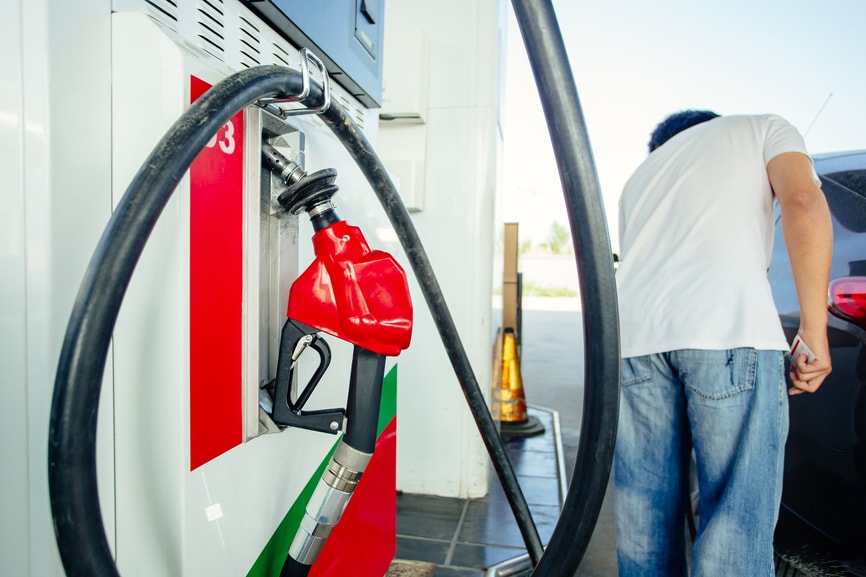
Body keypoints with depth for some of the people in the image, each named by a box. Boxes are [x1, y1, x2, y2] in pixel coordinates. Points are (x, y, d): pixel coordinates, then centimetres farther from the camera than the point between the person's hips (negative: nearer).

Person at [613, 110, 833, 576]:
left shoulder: (640, 175, 34)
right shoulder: (763, 128, 23)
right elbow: (804, 201, 1)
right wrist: (814, 328, 0)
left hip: (633, 336, 4)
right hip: (731, 332, -4)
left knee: (647, 513, 12)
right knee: (737, 522, 2)